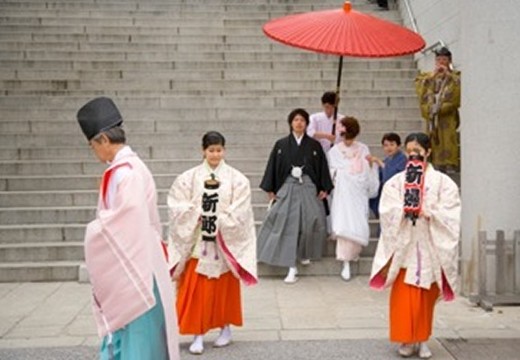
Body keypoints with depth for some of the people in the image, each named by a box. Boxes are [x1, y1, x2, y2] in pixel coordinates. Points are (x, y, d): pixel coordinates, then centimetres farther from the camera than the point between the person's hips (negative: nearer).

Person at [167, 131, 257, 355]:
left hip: (226, 242, 0)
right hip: (197, 242, 0)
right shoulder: (189, 178, 0)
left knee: (224, 288, 10)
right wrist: (196, 213, -16)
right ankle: (198, 334, 9)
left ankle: (226, 328, 27)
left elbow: (240, 212, -7)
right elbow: (177, 206, -4)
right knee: (196, 289, 0)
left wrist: (220, 221, -16)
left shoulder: (236, 179, -2)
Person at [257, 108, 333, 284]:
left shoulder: (314, 145, 6)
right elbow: (272, 166, 6)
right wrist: (270, 189, 2)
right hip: (287, 188, 0)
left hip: (308, 188, 1)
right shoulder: (281, 144, 5)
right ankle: (292, 267, -3)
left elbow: (322, 167, 7)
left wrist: (324, 188, 0)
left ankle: (305, 254, 23)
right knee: (288, 225, -6)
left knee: (310, 222, -7)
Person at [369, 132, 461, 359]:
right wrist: (404, 210, -20)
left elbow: (452, 215, -5)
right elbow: (387, 213, -5)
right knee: (404, 296, 0)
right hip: (404, 247, 0)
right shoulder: (396, 182, 2)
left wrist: (429, 212, -17)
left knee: (426, 296, 9)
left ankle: (422, 339, 22)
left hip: (430, 247, 0)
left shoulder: (442, 182, 0)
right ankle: (407, 339, 12)